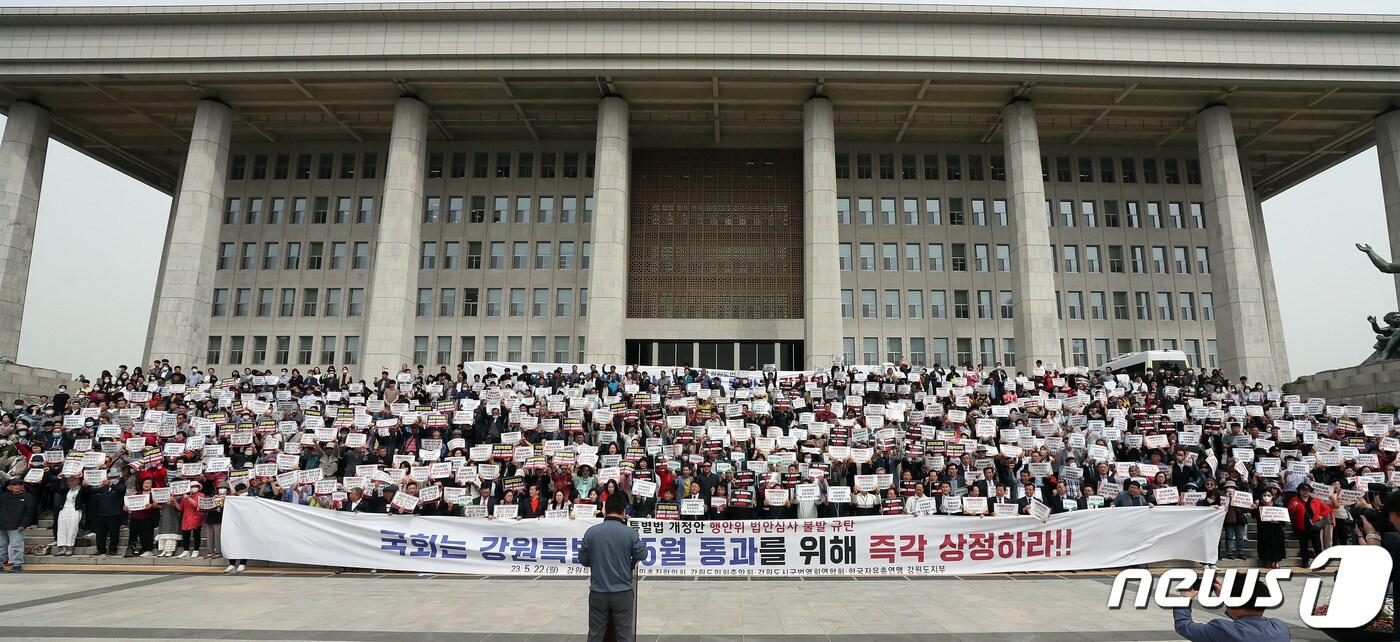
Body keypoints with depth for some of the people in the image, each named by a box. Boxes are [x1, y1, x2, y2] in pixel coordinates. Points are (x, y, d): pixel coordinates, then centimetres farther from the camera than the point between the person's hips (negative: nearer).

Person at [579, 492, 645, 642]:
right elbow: (642, 555, 0)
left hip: (598, 592, 1)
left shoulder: (591, 532, -7)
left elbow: (583, 560, 2)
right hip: (623, 592, -1)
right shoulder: (630, 533, -11)